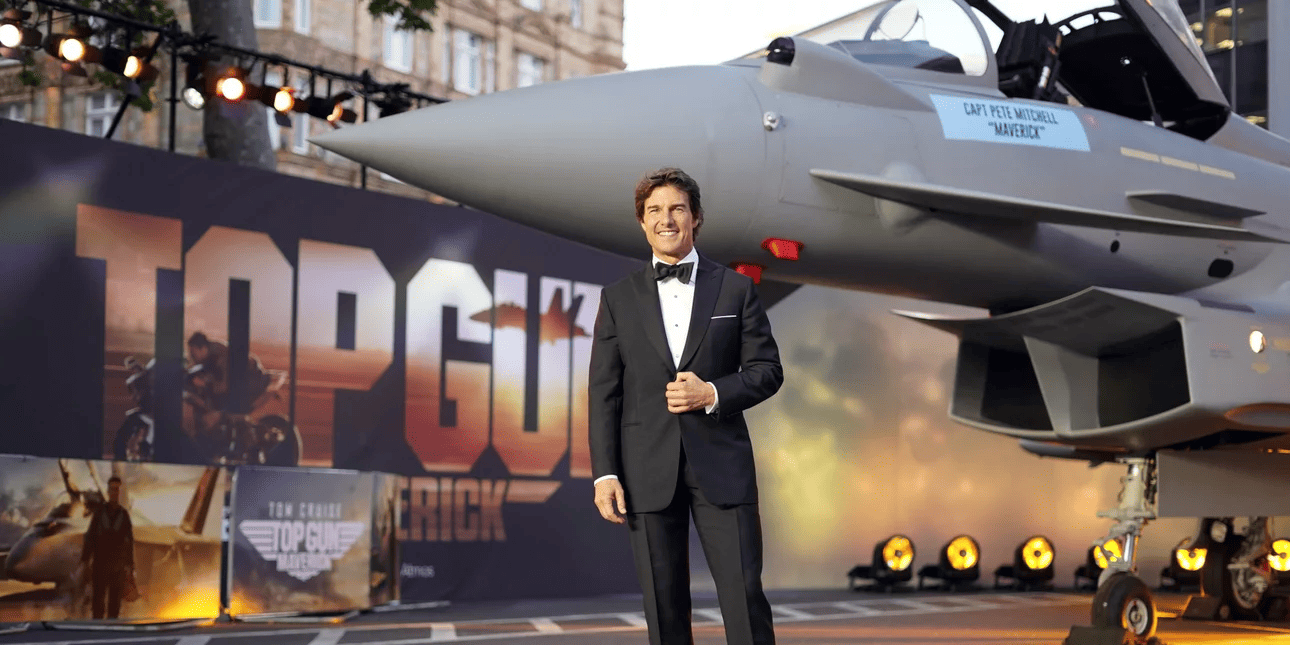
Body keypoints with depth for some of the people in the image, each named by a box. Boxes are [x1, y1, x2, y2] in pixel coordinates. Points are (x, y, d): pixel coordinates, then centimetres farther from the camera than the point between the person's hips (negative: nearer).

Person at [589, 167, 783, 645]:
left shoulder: (735, 289, 7)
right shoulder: (618, 298, 8)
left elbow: (767, 370, 6)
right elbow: (604, 393, 5)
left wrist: (713, 393, -12)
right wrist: (604, 474, -3)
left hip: (721, 464, -1)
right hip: (648, 470, 1)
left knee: (744, 594, -6)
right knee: (664, 605, 4)